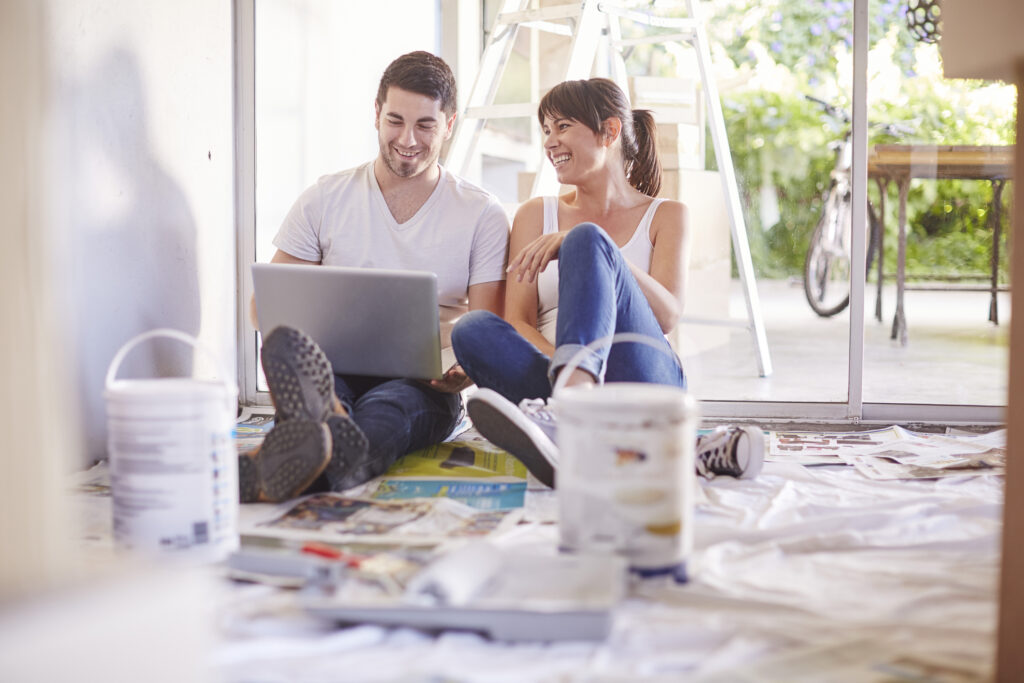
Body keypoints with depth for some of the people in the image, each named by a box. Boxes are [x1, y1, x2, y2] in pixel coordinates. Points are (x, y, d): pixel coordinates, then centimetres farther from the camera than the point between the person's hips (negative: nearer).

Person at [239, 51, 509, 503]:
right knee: (297, 357, -36)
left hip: (421, 383, -1)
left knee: (390, 405, -39)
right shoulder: (325, 200, 13)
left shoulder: (482, 215, 10)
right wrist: (288, 338, -13)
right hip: (330, 371, 1)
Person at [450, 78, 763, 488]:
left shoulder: (665, 216, 14)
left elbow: (668, 317, -4)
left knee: (587, 239, -23)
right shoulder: (535, 216, 20)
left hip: (646, 386, -2)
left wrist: (582, 245, -16)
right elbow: (516, 323, 7)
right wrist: (567, 365, -16)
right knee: (473, 330, -29)